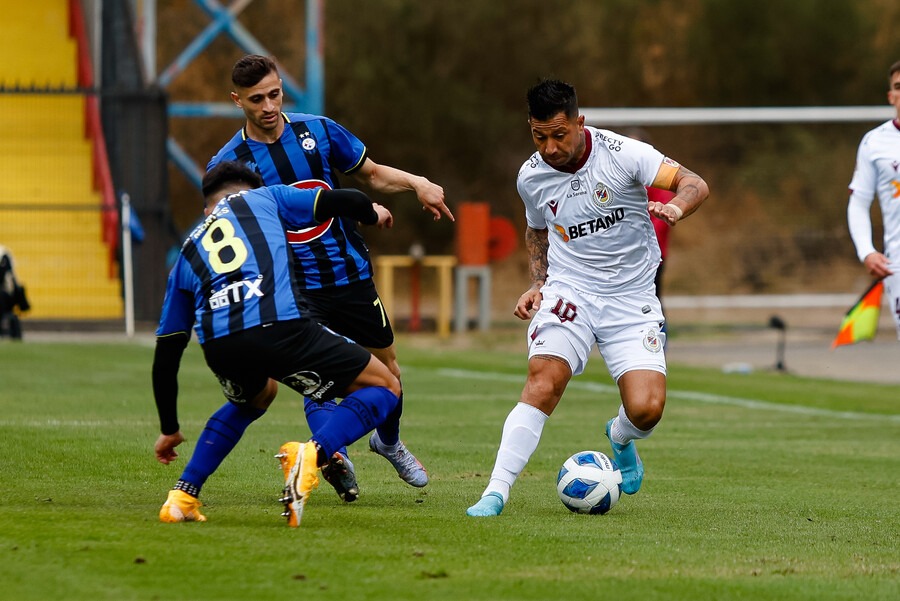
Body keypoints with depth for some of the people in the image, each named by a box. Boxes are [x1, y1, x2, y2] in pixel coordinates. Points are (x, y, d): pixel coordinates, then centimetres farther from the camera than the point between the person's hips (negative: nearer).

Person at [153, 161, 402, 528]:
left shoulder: (187, 253, 33)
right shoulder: (263, 199, 27)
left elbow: (166, 354, 34)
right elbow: (342, 202, 17)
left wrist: (169, 429, 45)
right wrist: (373, 214, 43)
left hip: (218, 345, 5)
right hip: (278, 325, -5)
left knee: (256, 396, 40)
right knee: (384, 387, 11)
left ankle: (182, 497, 28)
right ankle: (312, 454, -17)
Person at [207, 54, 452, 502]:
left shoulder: (318, 131, 0)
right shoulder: (228, 163, -6)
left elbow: (371, 174, 11)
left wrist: (416, 183, -7)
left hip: (351, 276, 3)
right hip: (294, 290, -3)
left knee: (387, 368, 14)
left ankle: (389, 442, 38)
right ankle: (336, 458, -20)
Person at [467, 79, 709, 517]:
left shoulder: (622, 154, -14)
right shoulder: (531, 177, -1)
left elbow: (694, 185, -18)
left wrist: (676, 208, -40)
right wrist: (537, 283, 5)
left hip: (632, 298, -1)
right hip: (569, 291, 1)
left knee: (646, 409, -16)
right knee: (543, 382, -24)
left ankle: (620, 439, 23)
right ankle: (496, 492, -23)